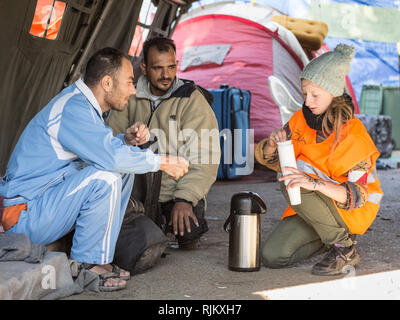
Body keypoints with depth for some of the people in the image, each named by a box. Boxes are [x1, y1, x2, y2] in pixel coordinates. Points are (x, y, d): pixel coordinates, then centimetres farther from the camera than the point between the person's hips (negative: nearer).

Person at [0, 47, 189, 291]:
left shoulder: (82, 102, 9)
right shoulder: (71, 109, -22)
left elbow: (102, 149, 18)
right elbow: (110, 156, -32)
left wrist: (126, 140, -4)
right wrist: (163, 162, -19)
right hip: (25, 215, -10)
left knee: (124, 169, 7)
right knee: (104, 178, -29)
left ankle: (100, 259, 6)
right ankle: (84, 267, -13)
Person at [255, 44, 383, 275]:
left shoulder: (353, 135, -22)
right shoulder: (302, 119, -4)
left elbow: (357, 195, -28)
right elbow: (272, 160, 4)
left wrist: (315, 184, -45)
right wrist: (272, 145, -22)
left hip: (353, 210, -6)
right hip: (314, 206, 6)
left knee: (292, 183, -31)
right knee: (272, 256, -11)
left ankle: (344, 247, -16)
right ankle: (329, 235, 14)